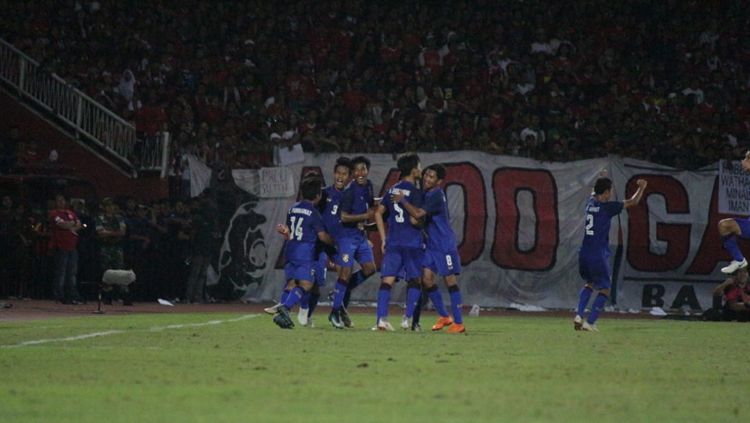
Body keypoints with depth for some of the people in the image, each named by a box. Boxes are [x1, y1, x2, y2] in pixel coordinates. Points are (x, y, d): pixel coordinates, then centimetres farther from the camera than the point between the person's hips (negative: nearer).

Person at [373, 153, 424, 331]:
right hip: (412, 243, -5)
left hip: (392, 242, 5)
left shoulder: (392, 190, 12)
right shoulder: (415, 192, -9)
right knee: (414, 280, 10)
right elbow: (414, 219, -15)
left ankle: (381, 318, -13)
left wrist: (383, 239, 15)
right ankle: (408, 318, 6)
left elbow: (378, 213, 13)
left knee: (387, 280, -1)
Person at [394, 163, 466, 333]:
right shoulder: (426, 193, 10)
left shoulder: (436, 195, -17)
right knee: (426, 278, 2)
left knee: (450, 280, -5)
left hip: (445, 244, -9)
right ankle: (444, 316, 15)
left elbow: (418, 214, -24)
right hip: (432, 244, 9)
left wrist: (402, 200, -16)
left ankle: (458, 323, 1)